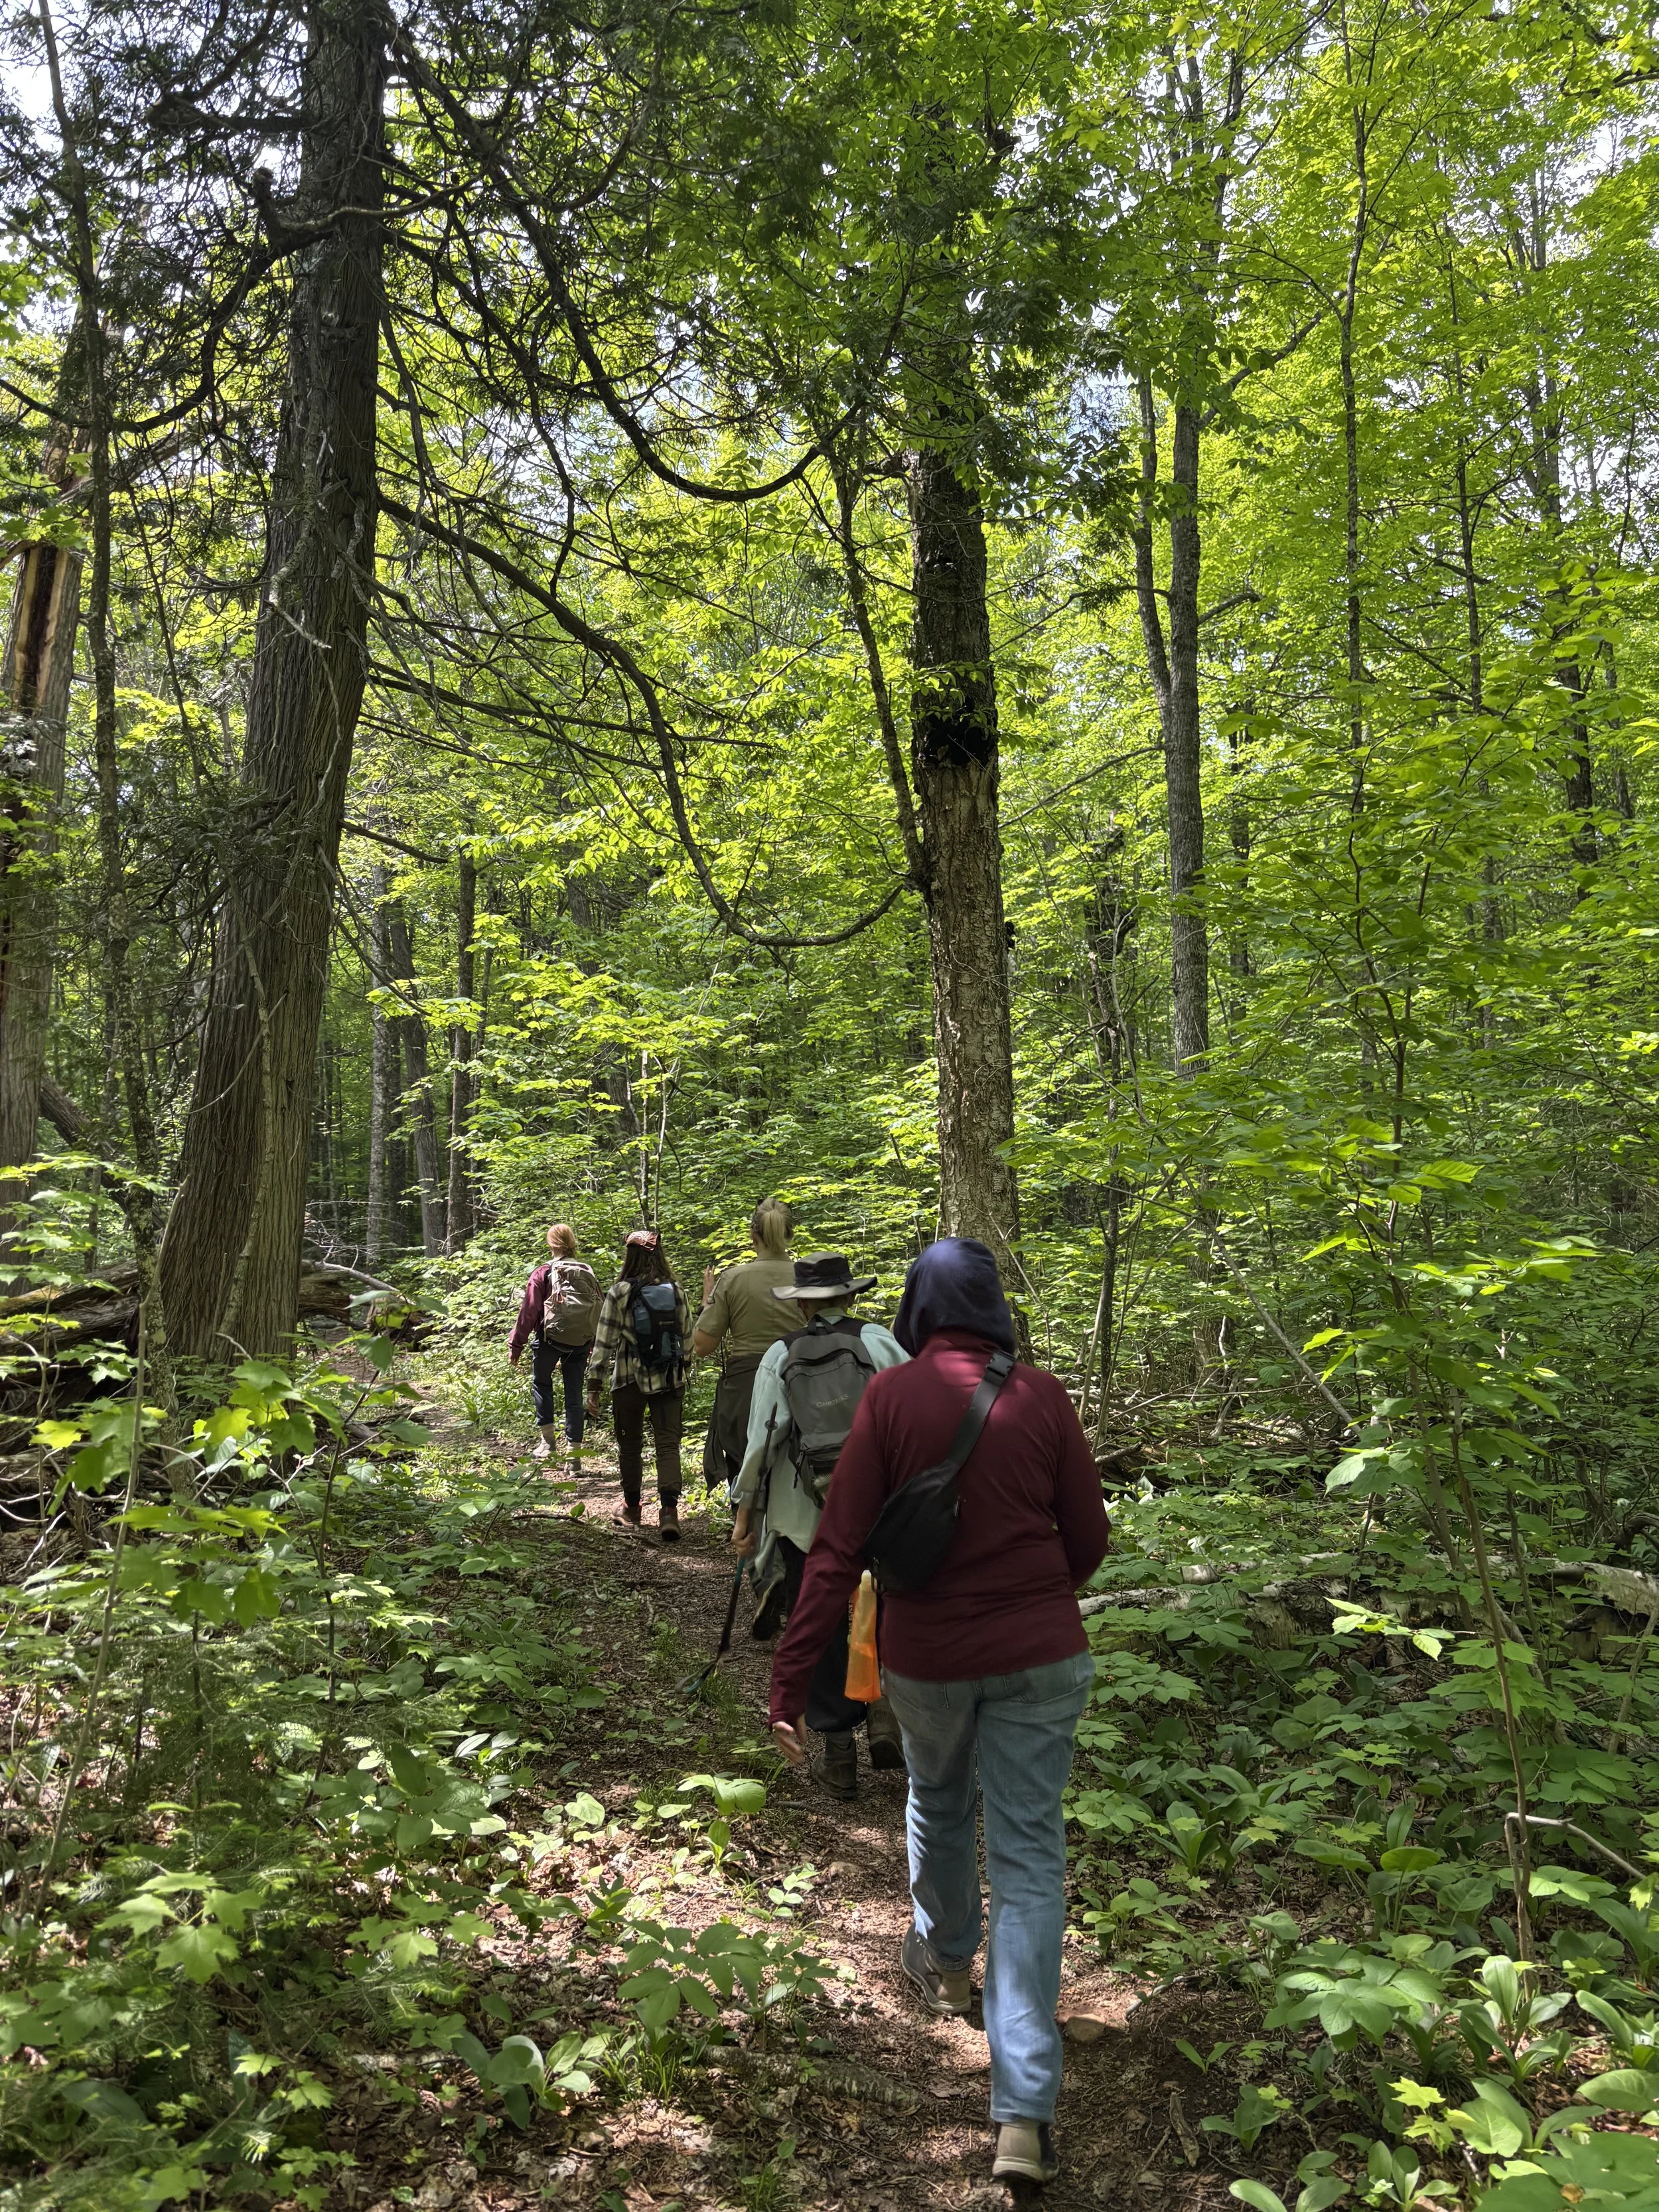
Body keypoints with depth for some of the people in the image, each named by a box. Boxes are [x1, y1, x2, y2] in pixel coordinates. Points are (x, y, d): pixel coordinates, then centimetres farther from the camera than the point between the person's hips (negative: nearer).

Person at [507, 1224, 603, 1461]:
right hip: (581, 1343, 3)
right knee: (574, 1395, 8)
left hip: (550, 1339, -3)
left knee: (541, 1383, 20)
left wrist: (516, 1345, -3)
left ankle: (548, 1437, 12)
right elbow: (599, 1312, 9)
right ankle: (574, 1451, 7)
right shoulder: (588, 1273, 6)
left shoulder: (543, 1273, -5)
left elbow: (529, 1311, -8)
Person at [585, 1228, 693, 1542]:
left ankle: (632, 1507, 28)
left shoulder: (620, 1292, -7)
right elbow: (687, 1338, 10)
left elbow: (604, 1342, -7)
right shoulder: (676, 1291, 4)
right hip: (670, 1380, 2)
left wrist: (595, 1386, -1)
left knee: (630, 1444, 15)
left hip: (629, 1380, -2)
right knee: (668, 1443, 0)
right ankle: (669, 1508, -17)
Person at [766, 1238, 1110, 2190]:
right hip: (1040, 1654, 0)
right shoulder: (1043, 1397, -8)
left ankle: (946, 1961, 52)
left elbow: (839, 1547, -14)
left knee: (938, 1806, 28)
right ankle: (1024, 2112, 4)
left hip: (926, 1654, 0)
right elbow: (1089, 1539, 0)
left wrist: (793, 1679, -9)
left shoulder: (890, 1397, -12)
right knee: (1029, 1860, 6)